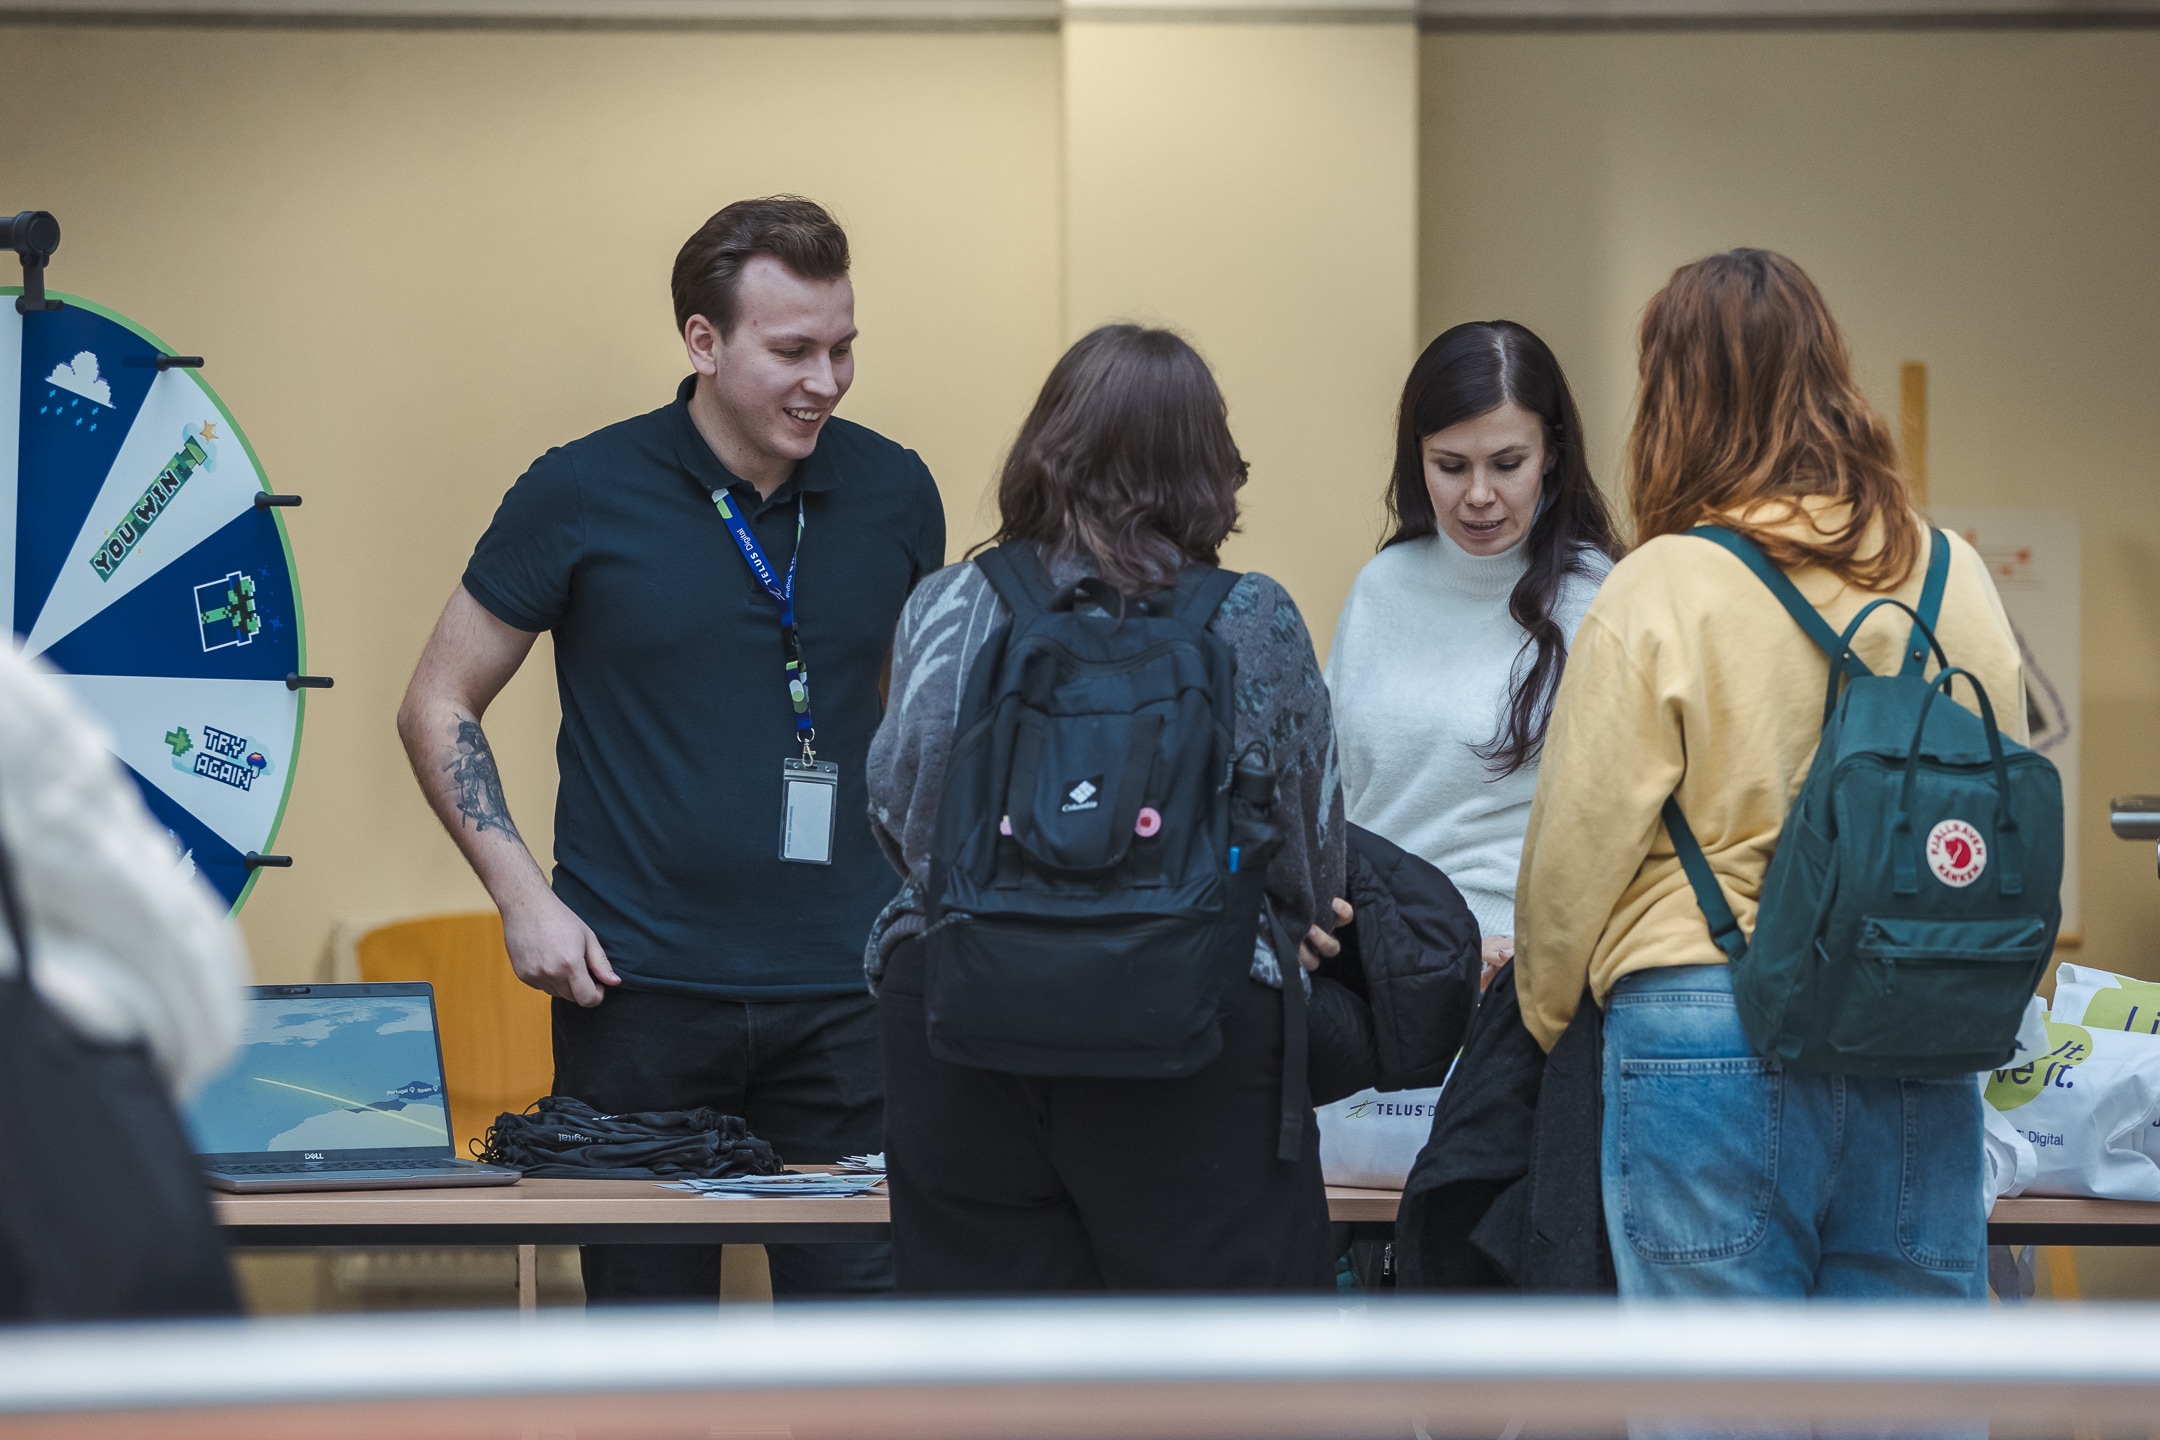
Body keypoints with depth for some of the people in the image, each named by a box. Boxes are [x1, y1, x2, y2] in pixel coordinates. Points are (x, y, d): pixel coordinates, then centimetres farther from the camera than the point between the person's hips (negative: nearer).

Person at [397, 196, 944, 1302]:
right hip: (638, 993, -2)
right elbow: (439, 708, 5)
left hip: (844, 994, 2)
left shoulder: (892, 493, 6)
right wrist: (522, 897, -6)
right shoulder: (581, 495, -3)